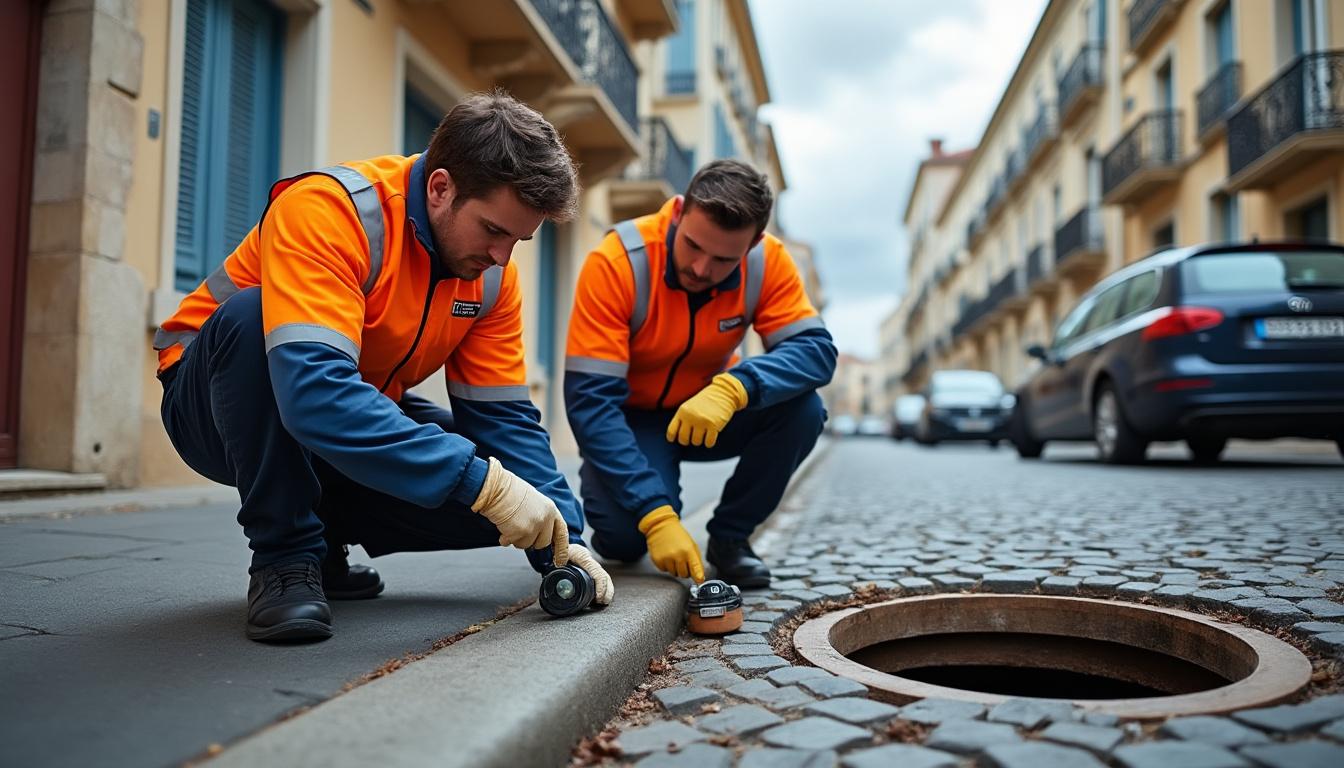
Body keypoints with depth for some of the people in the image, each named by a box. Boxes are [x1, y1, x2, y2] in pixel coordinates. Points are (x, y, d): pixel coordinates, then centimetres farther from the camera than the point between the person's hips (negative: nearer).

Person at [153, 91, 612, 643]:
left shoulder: (492, 274, -10)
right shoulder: (328, 209, -30)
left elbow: (503, 415, -9)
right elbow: (315, 391, -43)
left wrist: (561, 540, -21)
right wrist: (480, 480, -45)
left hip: (364, 417, 5)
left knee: (492, 482, -15)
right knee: (253, 316, -36)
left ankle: (322, 532, 9)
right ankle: (284, 554, -19)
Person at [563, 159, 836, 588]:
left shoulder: (767, 262, -18)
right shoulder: (616, 263, -29)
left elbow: (816, 350, -25)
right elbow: (590, 401, -31)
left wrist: (734, 387, -47)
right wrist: (655, 516, -39)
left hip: (708, 416, 4)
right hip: (630, 420, -3)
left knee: (802, 410, -24)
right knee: (625, 533, -30)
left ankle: (730, 536, -1)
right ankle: (619, 535, 10)